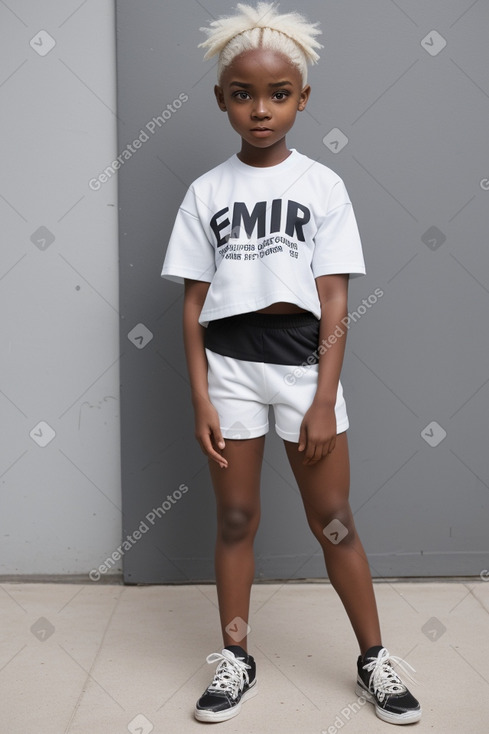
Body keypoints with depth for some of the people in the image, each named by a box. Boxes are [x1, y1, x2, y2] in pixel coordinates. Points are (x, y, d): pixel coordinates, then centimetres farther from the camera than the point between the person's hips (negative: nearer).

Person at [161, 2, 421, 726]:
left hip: (304, 361, -1)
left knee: (333, 519, 6)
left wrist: (324, 400, -9)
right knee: (235, 518, 10)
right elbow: (194, 305, 2)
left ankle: (375, 660, 22)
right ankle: (236, 660, 26)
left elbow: (334, 304, -4)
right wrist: (201, 398, -4)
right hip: (230, 364, 1)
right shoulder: (207, 192, 3)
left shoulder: (322, 185, 0)